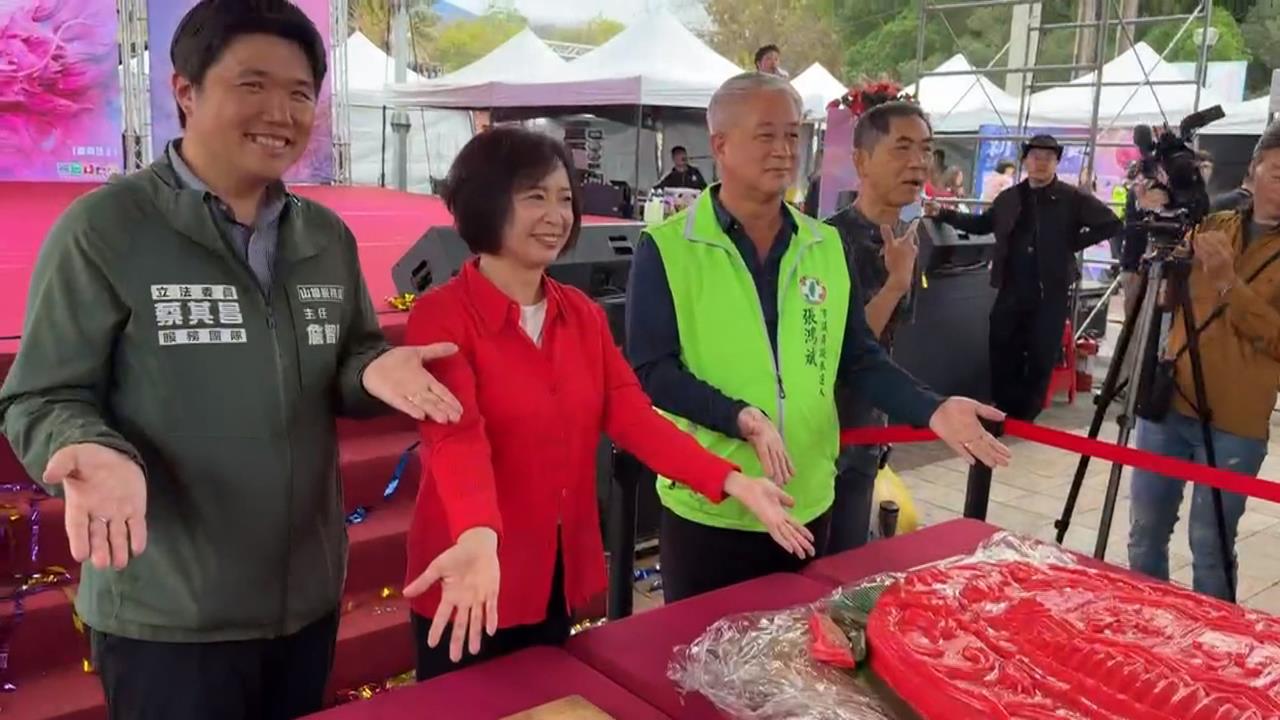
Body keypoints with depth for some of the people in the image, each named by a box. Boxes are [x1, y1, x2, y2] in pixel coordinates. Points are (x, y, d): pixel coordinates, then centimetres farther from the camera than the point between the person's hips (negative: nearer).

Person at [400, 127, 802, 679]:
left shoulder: (582, 314, 5)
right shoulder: (441, 316, -14)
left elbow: (632, 415, -2)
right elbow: (456, 436, -28)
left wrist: (731, 482, -13)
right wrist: (479, 536, -47)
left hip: (561, 572, 6)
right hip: (475, 579, -5)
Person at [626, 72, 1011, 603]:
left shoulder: (827, 246, 4)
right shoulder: (667, 247, -9)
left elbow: (858, 359, 7)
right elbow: (651, 371, -12)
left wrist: (931, 410, -9)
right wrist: (741, 418, -25)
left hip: (808, 503, 4)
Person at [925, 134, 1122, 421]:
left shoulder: (1073, 198, -3)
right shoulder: (1009, 198, 9)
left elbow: (1111, 223, -2)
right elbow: (981, 224, 19)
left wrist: (1074, 243, -6)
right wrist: (942, 213, 10)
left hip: (1051, 292, -3)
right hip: (1011, 290, 3)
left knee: (1041, 357, 5)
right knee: (1003, 352, 6)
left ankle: (1025, 417, 17)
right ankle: (1003, 412, 19)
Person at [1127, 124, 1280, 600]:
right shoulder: (1210, 227, 9)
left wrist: (1229, 283, -20)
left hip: (1233, 422, -3)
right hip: (1168, 401, 4)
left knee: (1210, 547, 4)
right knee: (1145, 533, 12)